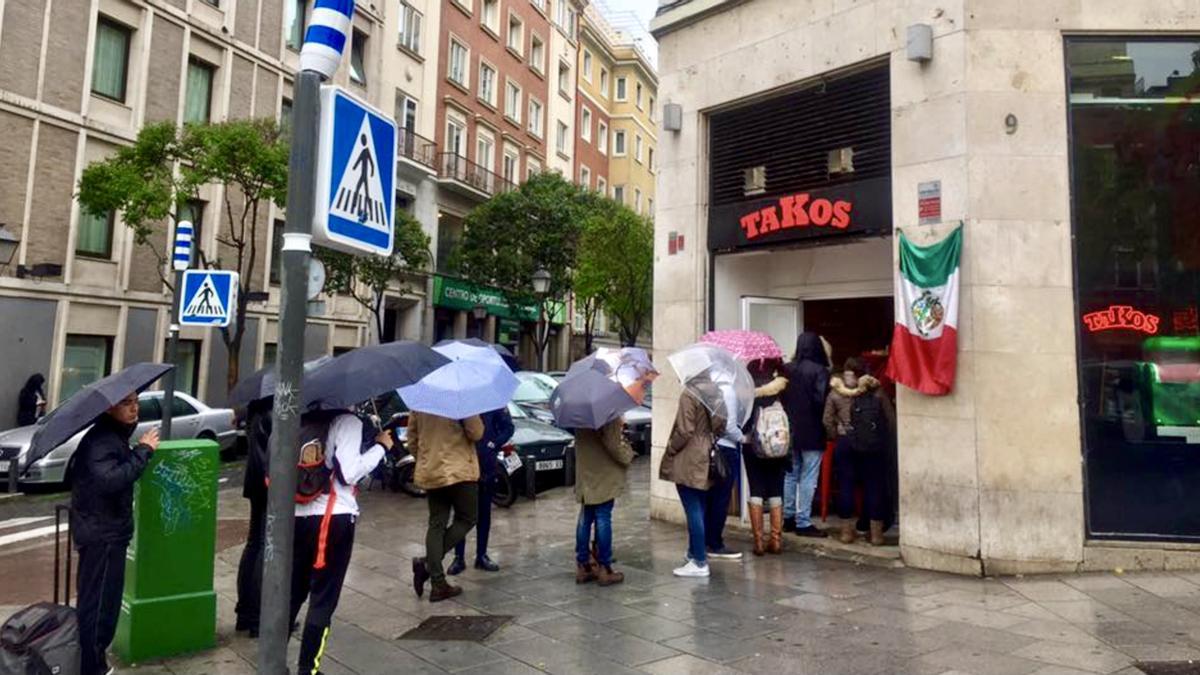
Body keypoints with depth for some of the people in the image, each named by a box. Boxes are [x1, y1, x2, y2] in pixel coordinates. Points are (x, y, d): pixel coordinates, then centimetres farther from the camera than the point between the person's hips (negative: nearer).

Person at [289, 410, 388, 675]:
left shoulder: (303, 421, 8)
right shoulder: (347, 421, -9)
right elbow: (349, 473, -16)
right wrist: (381, 446, -6)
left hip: (298, 517, 6)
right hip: (334, 519, -6)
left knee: (292, 591, 18)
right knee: (323, 597, 5)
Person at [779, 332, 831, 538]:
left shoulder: (787, 369, 2)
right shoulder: (819, 371, -13)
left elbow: (780, 397, 4)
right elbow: (820, 400, -17)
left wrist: (790, 416, 11)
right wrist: (825, 426, -3)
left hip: (790, 430, 5)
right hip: (811, 432, -5)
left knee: (790, 475, 14)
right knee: (808, 478, 1)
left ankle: (788, 518, 21)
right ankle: (803, 522, 3)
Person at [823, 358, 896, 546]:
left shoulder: (835, 392, 4)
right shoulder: (876, 390, 5)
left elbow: (827, 421, 2)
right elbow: (891, 418, 5)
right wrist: (886, 438, 16)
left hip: (846, 443, 0)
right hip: (874, 444, 0)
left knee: (846, 486, 7)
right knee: (875, 486, 6)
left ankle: (847, 531, 11)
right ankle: (876, 533, 9)